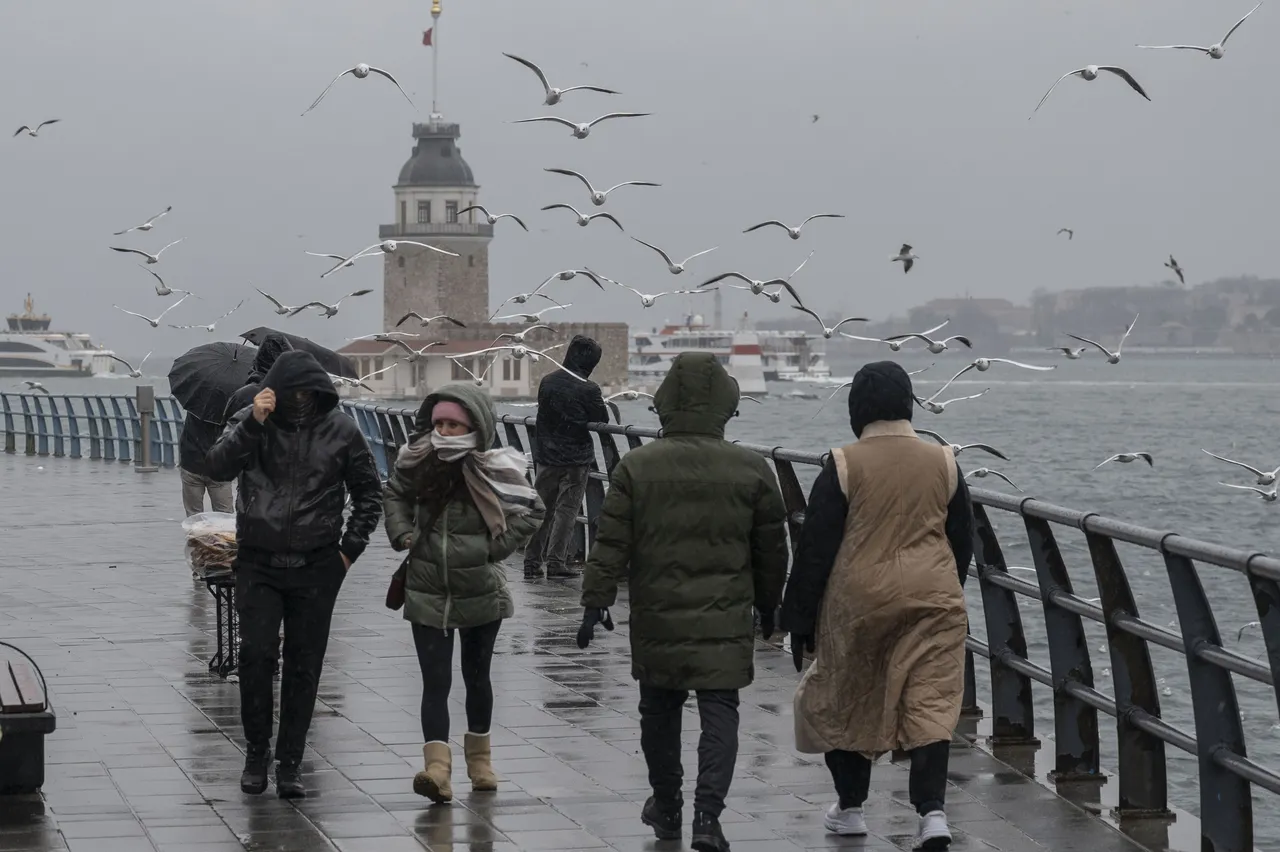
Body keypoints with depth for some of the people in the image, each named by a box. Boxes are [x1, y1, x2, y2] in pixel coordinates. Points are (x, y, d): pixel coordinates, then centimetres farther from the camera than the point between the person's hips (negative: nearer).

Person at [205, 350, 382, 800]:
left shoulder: (340, 430, 1)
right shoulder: (251, 421, -1)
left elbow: (369, 494, 11)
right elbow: (217, 467, -17)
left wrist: (350, 548, 3)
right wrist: (252, 425, -28)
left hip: (316, 566, 1)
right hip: (258, 563, -1)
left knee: (304, 665, 3)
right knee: (256, 654, -11)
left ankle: (290, 762, 10)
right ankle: (256, 750, 6)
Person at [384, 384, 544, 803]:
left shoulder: (493, 470, -11)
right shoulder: (418, 463, -4)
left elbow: (531, 511, 0)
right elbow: (394, 494, 16)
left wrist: (497, 546, -9)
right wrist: (401, 532, 0)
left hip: (480, 591, -1)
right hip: (427, 592, 1)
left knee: (477, 676, 17)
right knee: (435, 682, -9)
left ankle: (479, 757, 36)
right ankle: (437, 768, -18)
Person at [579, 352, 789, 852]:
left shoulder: (636, 467, -4)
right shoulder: (752, 470, -2)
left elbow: (611, 544, -5)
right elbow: (771, 549, 6)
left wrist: (596, 601, 1)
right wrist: (768, 605, 19)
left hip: (657, 621, 1)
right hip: (726, 621, -1)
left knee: (659, 709, 17)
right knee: (719, 712, 1)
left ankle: (666, 806, 29)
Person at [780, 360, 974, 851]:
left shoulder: (843, 466, -7)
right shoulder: (944, 463, 4)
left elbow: (815, 548, -5)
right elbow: (962, 543, 13)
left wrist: (799, 620, 2)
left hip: (859, 599, -2)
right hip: (934, 600, 2)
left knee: (845, 700, 15)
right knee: (930, 705, 0)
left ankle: (849, 808, 26)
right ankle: (933, 813, -15)